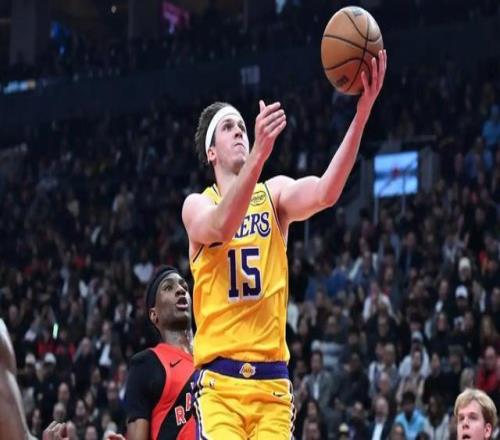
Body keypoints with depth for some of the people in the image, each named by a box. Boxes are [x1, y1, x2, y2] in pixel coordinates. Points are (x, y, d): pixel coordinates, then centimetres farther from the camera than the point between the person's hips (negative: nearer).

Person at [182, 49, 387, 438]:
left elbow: (325, 193, -13)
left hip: (272, 379, 2)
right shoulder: (197, 205, 3)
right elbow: (222, 226, -22)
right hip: (219, 379, -2)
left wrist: (362, 112, -27)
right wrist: (260, 153, -37)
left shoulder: (275, 192, 8)